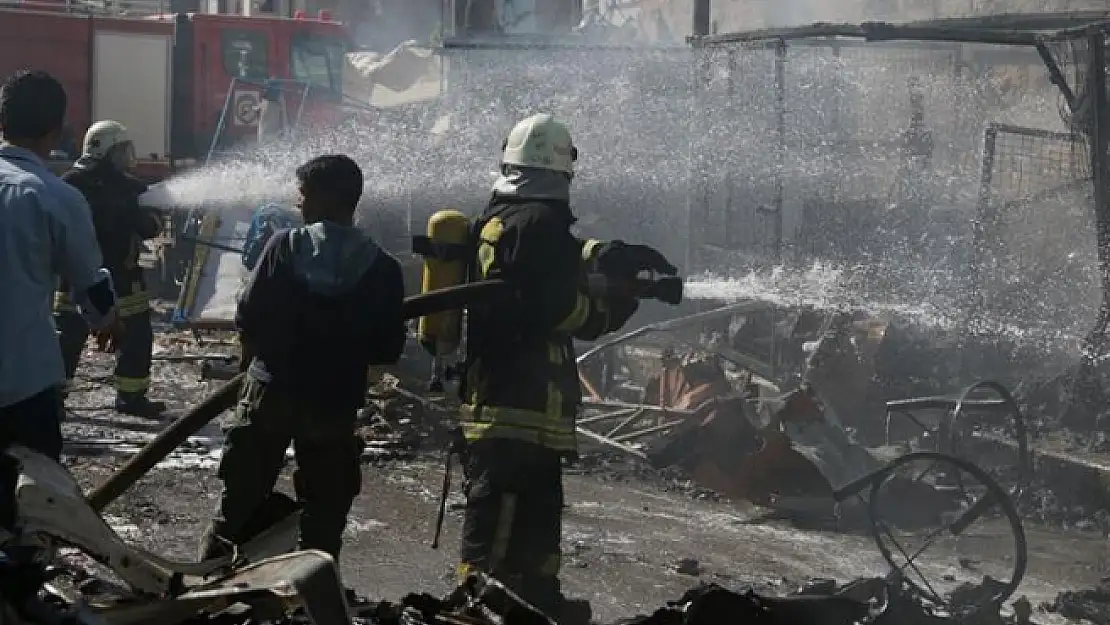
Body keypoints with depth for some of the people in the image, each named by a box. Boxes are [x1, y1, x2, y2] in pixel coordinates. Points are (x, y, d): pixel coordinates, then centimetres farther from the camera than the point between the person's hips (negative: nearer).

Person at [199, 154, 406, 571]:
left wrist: (261, 353, 10)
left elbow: (248, 317, -10)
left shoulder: (285, 246, -9)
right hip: (336, 403, 1)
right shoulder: (382, 267, -5)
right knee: (324, 509, 12)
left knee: (241, 495, 12)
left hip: (271, 390, 0)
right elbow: (388, 349, -3)